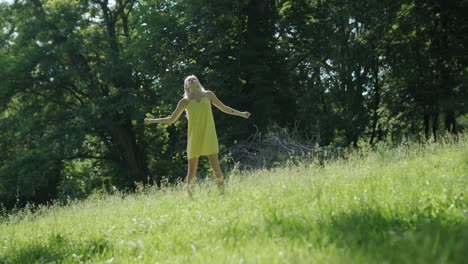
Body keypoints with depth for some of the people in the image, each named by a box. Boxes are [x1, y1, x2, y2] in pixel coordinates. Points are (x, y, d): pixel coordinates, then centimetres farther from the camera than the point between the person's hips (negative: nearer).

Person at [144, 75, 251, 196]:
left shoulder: (208, 95, 9)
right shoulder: (185, 101, 5)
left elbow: (224, 108, 19)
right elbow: (171, 119, 10)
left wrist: (240, 114, 15)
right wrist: (153, 120, 2)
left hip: (209, 137, 0)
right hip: (194, 139, 0)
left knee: (215, 167, -7)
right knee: (192, 171, -1)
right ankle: (190, 198, 4)